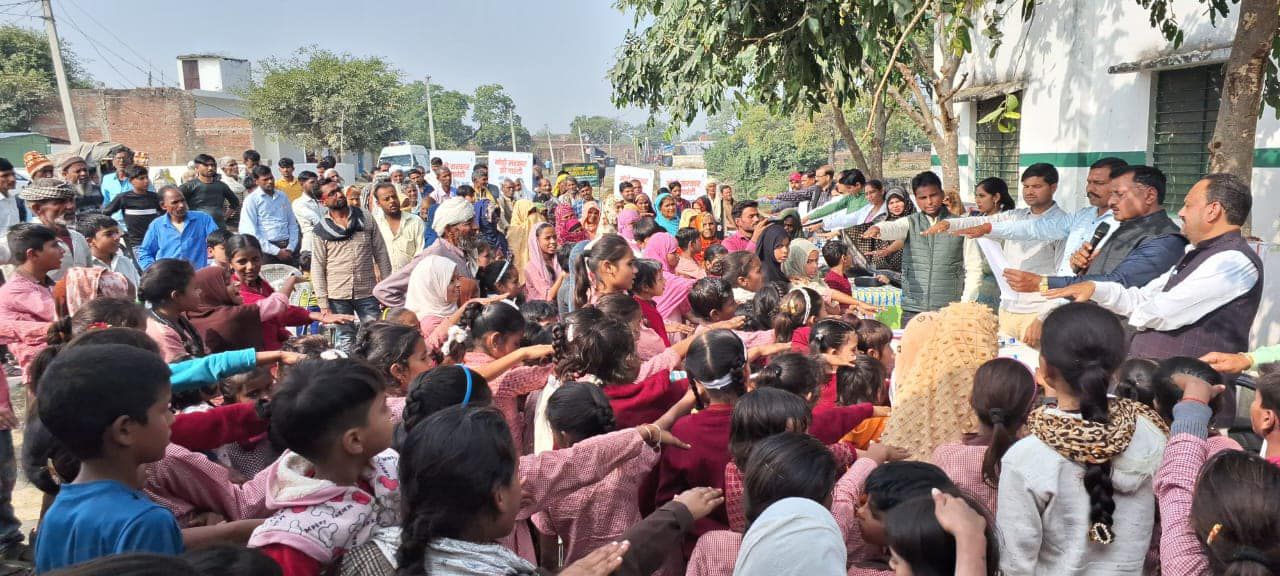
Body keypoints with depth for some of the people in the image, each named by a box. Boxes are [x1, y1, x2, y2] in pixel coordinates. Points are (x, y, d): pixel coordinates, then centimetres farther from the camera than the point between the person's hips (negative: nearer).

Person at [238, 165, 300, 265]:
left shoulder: (283, 197, 14)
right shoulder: (252, 200, -1)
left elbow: (293, 224, 16)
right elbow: (250, 232, -8)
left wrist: (291, 248, 1)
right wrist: (276, 251, -11)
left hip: (286, 250, 4)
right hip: (267, 252, -4)